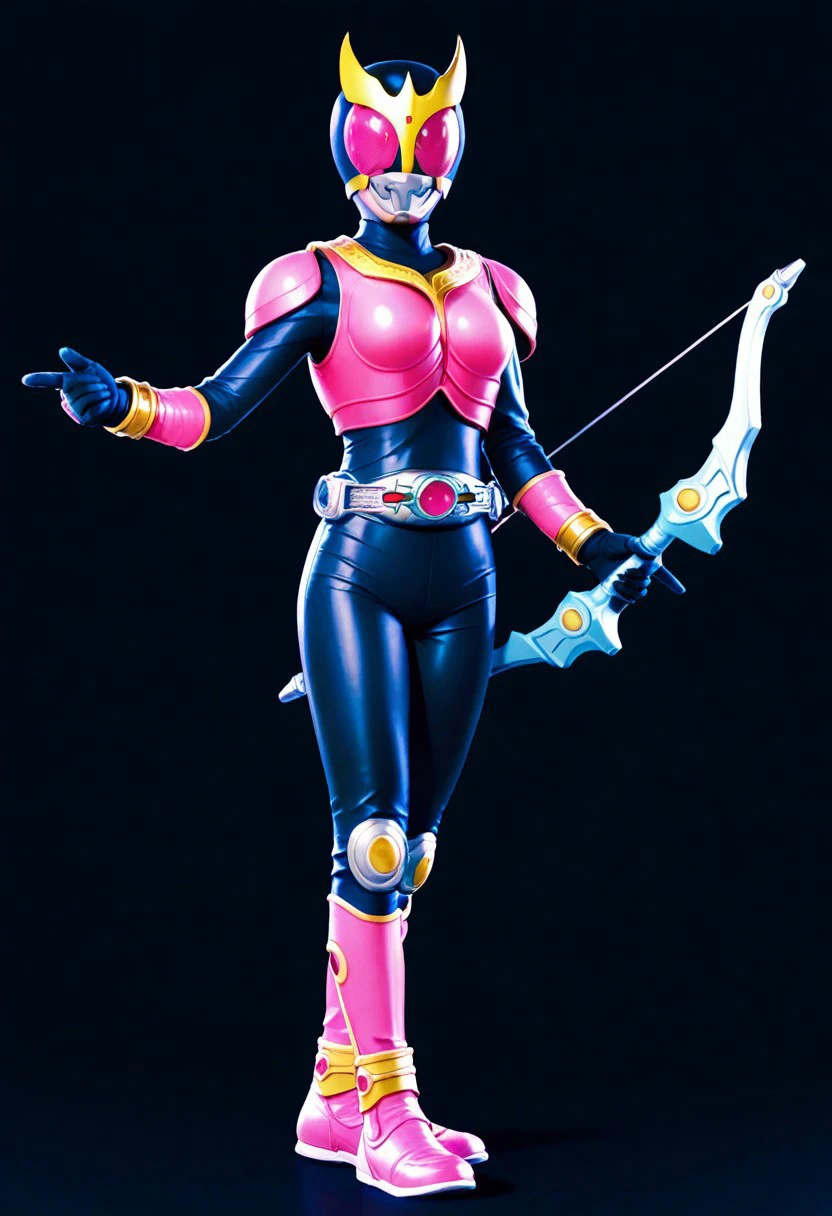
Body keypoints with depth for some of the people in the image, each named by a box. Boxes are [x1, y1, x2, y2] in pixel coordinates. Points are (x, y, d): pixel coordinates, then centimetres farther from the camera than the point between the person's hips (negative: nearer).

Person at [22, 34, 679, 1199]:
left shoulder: (489, 291, 15)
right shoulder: (322, 283, 1)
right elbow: (217, 406, -7)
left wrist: (594, 543, 16)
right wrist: (121, 405, -24)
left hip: (462, 580, 5)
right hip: (360, 575, -5)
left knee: (409, 842, 7)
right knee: (373, 833, -9)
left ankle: (336, 1093, 16)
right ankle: (388, 1111, -4)